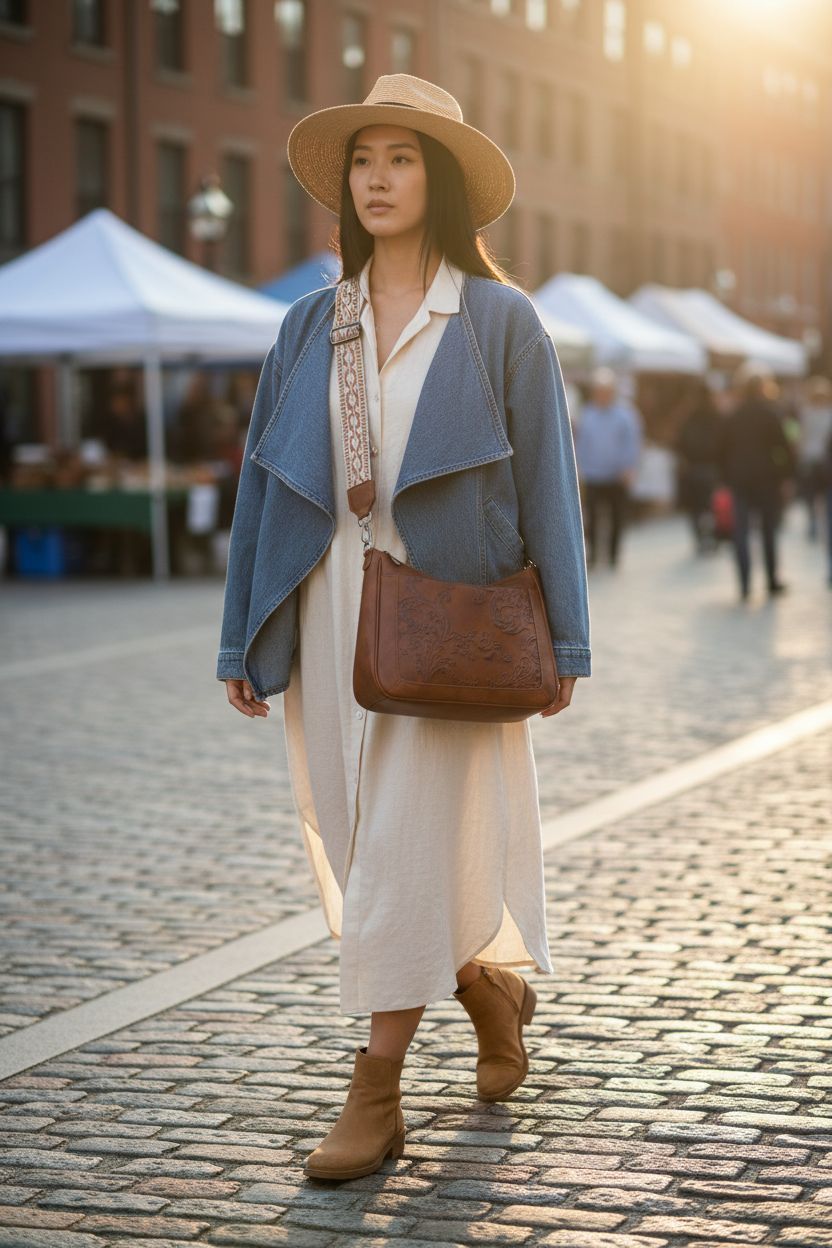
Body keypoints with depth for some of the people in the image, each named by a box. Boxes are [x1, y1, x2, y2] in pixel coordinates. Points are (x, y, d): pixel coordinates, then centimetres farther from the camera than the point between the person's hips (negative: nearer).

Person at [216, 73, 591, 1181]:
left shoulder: (501, 322, 0)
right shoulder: (311, 327, 10)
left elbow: (546, 482, -2)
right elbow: (266, 480, 10)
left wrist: (562, 642, -6)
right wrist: (244, 643, 7)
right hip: (332, 610, 5)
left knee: (413, 844, -6)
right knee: (357, 842, 10)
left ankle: (376, 1096, 3)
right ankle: (493, 990, 35)